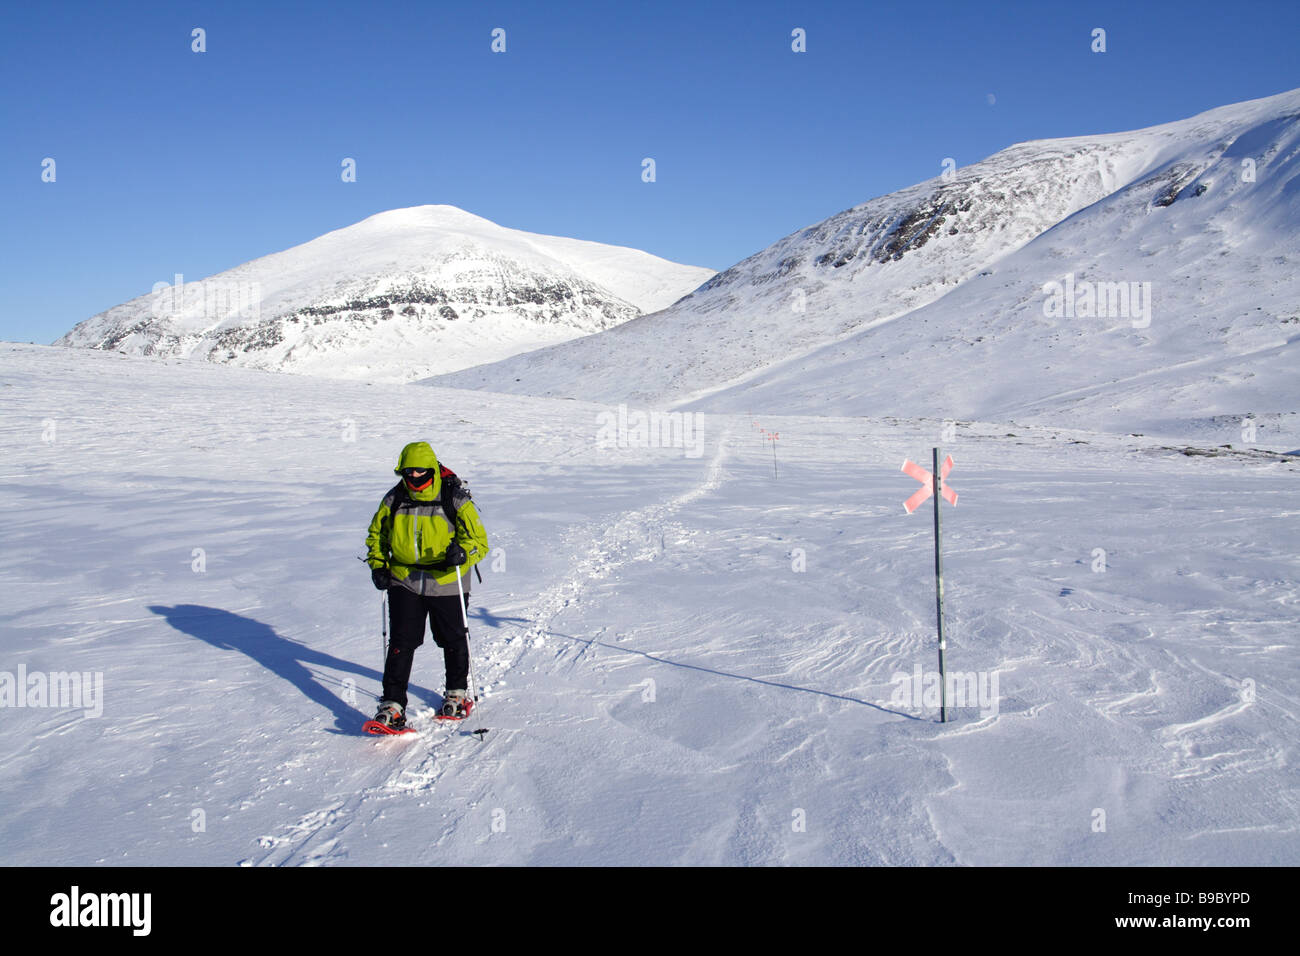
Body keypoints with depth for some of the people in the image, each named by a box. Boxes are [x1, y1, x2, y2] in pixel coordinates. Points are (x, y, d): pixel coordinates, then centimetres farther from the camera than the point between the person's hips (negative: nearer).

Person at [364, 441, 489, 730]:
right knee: (401, 642, -5)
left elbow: (480, 540, -9)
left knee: (453, 641, 13)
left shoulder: (455, 501, -10)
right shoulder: (394, 500, 0)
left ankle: (456, 692, 36)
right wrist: (378, 566, 2)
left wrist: (462, 553, -30)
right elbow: (376, 535, 16)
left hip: (446, 583, -2)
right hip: (404, 581, 2)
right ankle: (393, 704, 1)